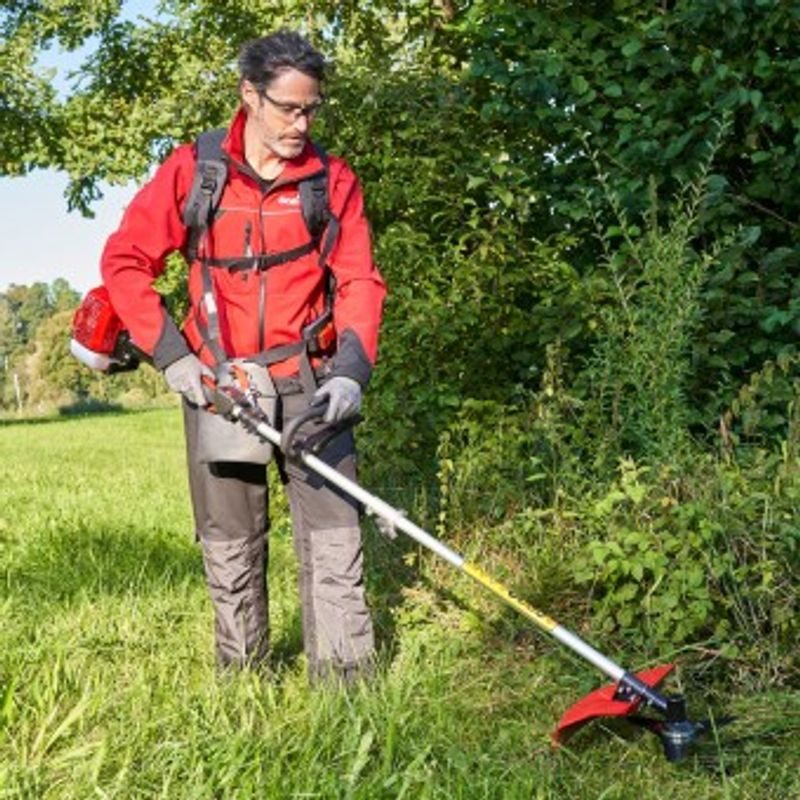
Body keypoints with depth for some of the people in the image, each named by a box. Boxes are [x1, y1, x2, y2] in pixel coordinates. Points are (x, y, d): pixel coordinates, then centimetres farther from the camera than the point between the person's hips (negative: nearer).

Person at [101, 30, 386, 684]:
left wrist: (352, 369, -16)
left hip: (310, 383, 0)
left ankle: (346, 681, 4)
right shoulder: (192, 170, -1)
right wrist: (171, 355, -8)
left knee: (334, 536, -4)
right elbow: (125, 262, 0)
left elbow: (360, 282, 0)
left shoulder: (333, 179, 2)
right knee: (230, 548, 8)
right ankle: (242, 679, 24)